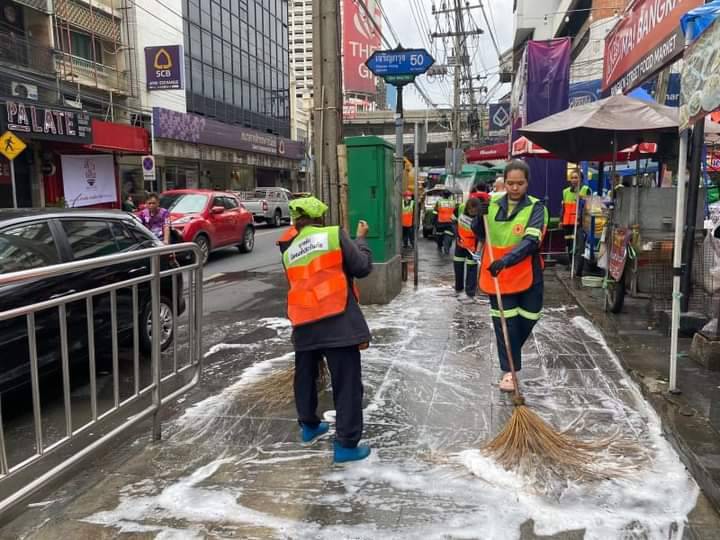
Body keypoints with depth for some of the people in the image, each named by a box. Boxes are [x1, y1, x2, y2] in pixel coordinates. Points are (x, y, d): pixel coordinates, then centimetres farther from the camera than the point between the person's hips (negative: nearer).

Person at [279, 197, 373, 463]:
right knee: (347, 384, 2)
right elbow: (363, 267, 0)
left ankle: (309, 425, 40)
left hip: (304, 325, 6)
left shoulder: (289, 252, 14)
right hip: (338, 322, -5)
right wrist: (361, 239, 16)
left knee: (305, 378, 24)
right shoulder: (335, 235, -1)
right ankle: (346, 444, 5)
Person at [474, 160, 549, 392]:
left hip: (527, 274, -1)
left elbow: (531, 240, -23)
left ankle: (512, 353, 40)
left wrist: (507, 259, -38)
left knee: (528, 318, 12)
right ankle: (509, 369, 14)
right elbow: (480, 235, 7)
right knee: (505, 322, 2)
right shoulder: (493, 204, 1)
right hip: (497, 273, 1)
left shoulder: (536, 208, -9)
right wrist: (481, 216, -14)